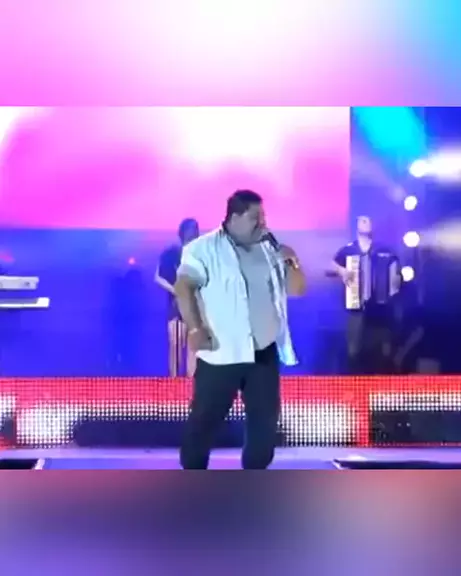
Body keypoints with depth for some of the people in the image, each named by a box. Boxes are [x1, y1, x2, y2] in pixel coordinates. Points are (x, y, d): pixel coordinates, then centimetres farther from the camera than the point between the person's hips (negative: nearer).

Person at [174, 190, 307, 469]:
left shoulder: (269, 250, 12)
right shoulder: (204, 248, -4)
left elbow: (297, 289, 13)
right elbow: (184, 287, -14)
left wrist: (290, 262, -5)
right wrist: (195, 329, -22)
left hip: (264, 351, 5)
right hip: (221, 353, -5)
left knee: (266, 418, 10)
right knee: (205, 419, 2)